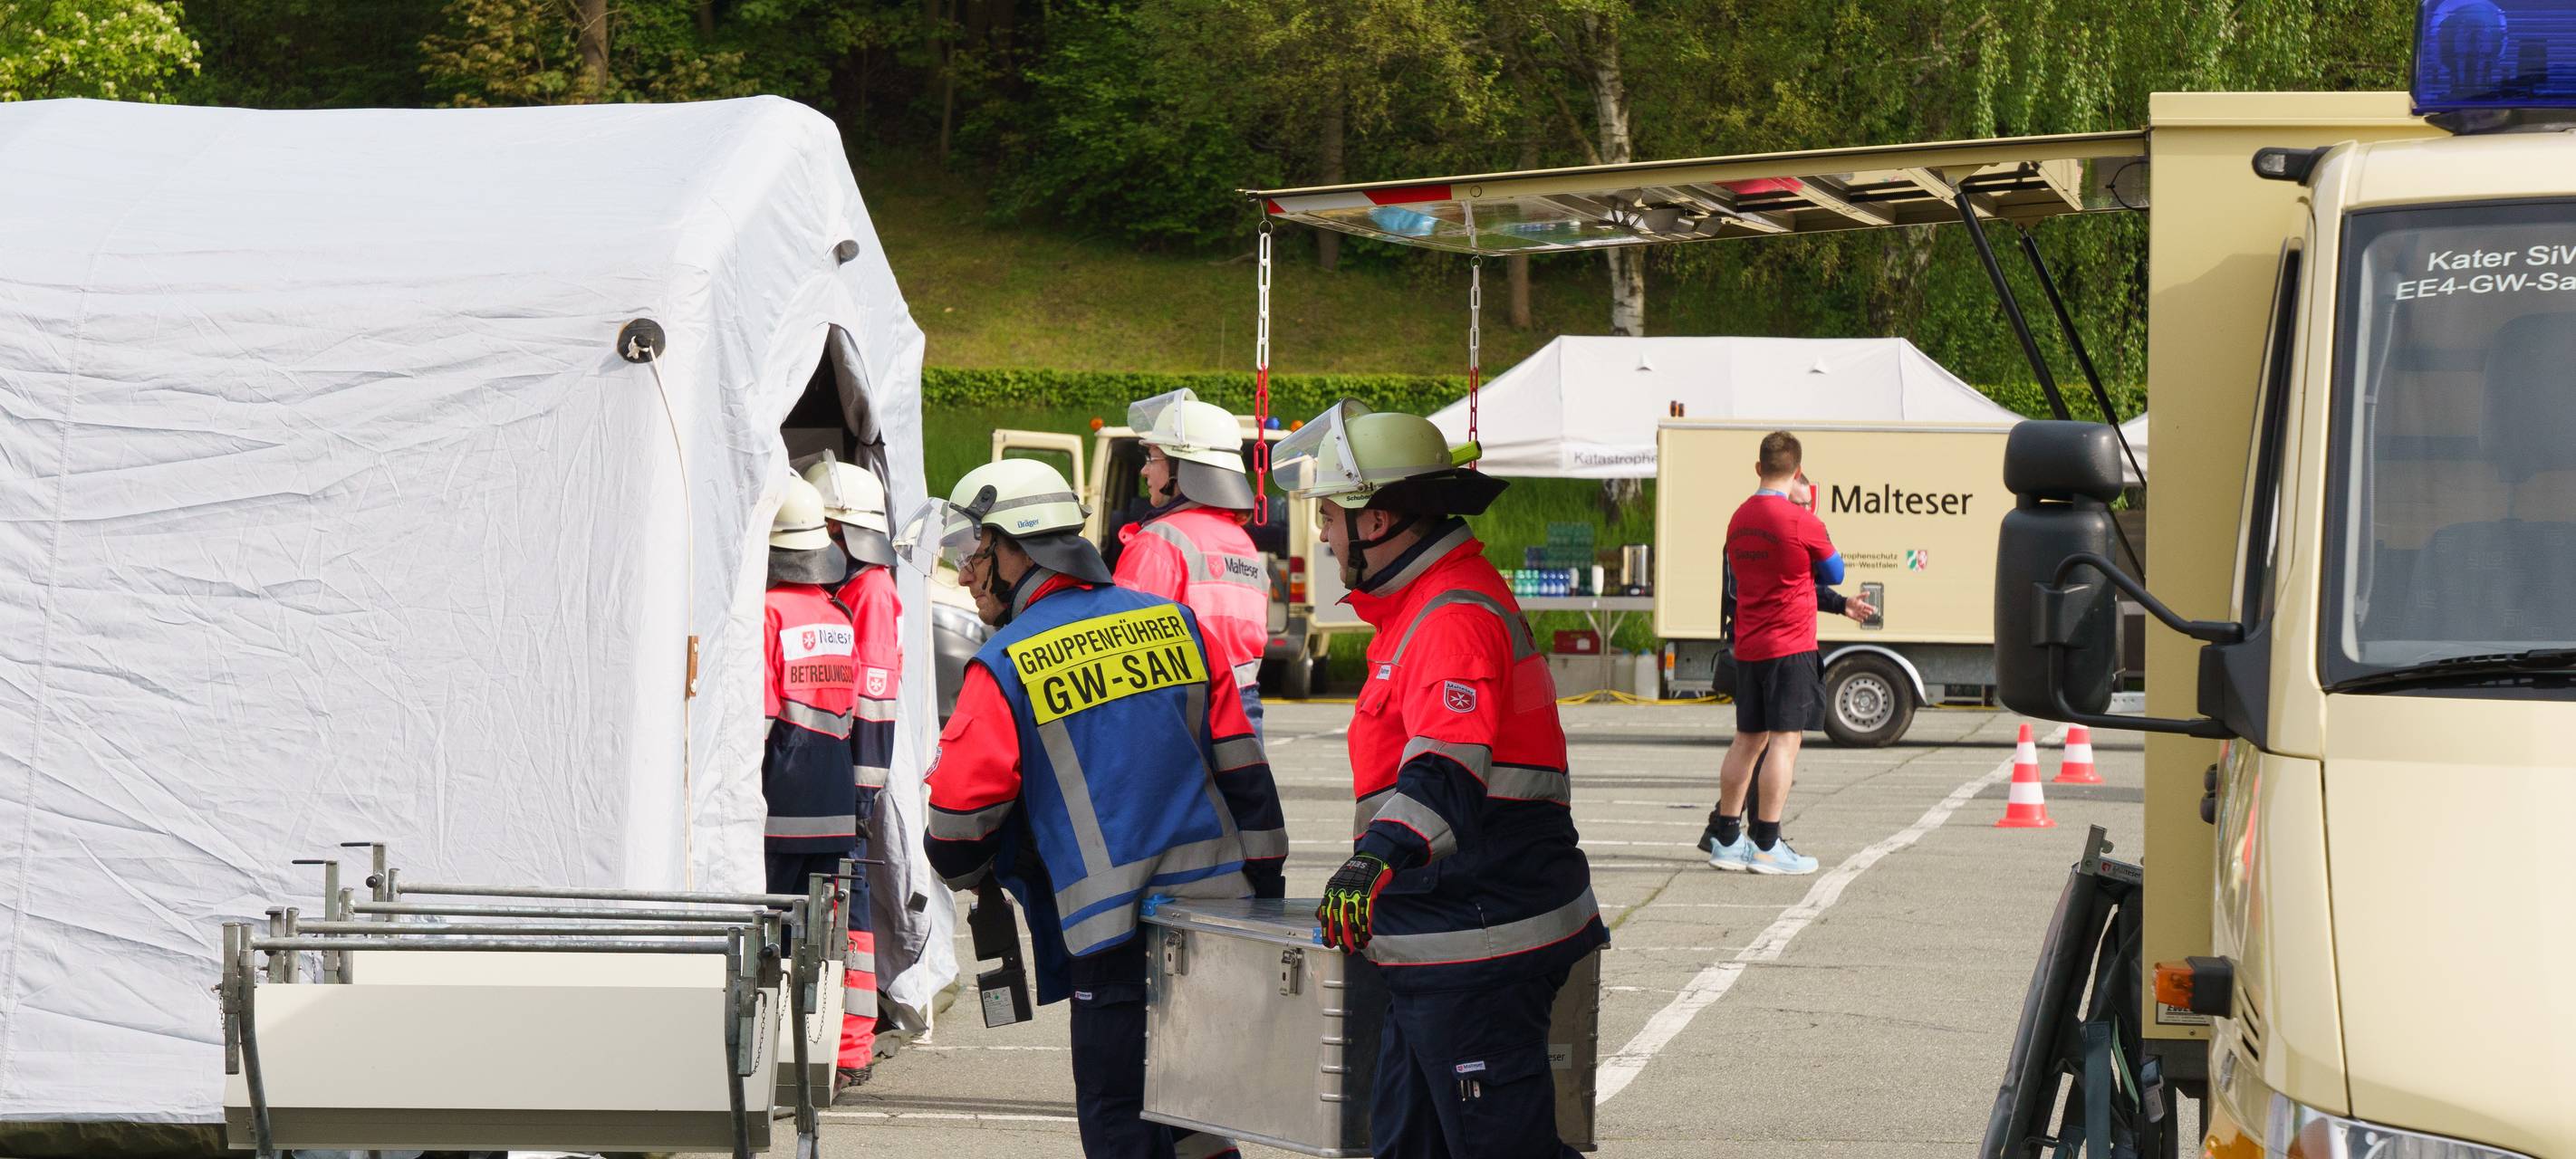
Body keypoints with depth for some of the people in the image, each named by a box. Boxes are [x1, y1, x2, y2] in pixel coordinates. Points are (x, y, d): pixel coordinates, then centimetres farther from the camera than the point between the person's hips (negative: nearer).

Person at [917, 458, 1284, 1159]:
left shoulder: (1005, 666, -6)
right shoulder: (1173, 622, 9)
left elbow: (959, 826, -3)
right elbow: (1243, 771, 9)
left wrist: (966, 872, 20)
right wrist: (1266, 889, 16)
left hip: (1118, 931, -5)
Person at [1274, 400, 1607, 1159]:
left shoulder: (1456, 618, -18)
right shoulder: (1419, 606, 18)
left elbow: (1450, 765, -36)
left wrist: (1382, 855, -51)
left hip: (1479, 953, -11)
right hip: (1442, 953, 11)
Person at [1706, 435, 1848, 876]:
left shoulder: (1739, 520, 9)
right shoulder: (1802, 523, -12)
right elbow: (1834, 573, 1)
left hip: (1747, 646, 7)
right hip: (1790, 645, -7)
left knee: (1748, 740, 13)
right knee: (1785, 739, -5)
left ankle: (1726, 839, 16)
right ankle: (1767, 846, -7)